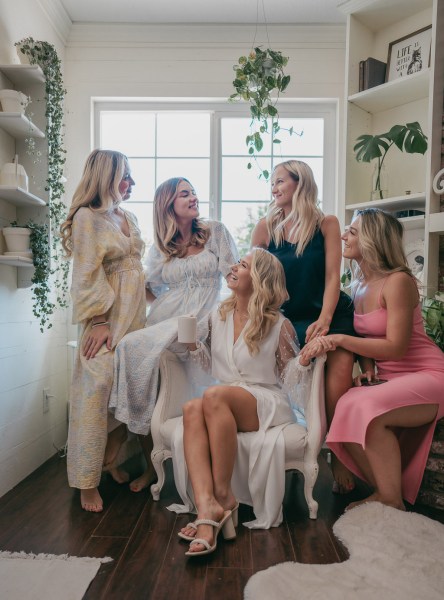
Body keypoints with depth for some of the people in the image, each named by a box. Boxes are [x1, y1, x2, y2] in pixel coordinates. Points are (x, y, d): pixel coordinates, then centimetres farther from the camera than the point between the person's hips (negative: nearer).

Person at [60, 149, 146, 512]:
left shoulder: (129, 217, 16)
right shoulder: (88, 217, -6)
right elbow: (87, 276, -12)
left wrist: (142, 312, 13)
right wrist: (99, 322, -17)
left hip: (135, 316, 7)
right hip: (107, 319, -7)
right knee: (97, 392, -5)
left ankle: (110, 460, 23)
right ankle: (87, 482, 6)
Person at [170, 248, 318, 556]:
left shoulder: (278, 325, -1)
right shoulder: (219, 316, 12)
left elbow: (289, 373, 4)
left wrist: (306, 358, -17)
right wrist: (192, 343, 2)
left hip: (266, 405, -4)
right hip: (223, 406, 4)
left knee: (215, 395, -34)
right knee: (192, 409, -31)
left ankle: (224, 495, -25)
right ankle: (206, 506, -41)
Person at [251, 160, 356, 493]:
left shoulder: (327, 224, 2)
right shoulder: (266, 227, 5)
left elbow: (332, 276, -4)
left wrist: (324, 321, -16)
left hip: (331, 313, 0)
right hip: (289, 318, 1)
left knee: (340, 366, -22)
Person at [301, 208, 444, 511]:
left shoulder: (398, 281, -17)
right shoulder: (360, 286, 8)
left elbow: (395, 347, -22)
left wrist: (339, 340, -25)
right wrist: (368, 368, -6)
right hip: (387, 377, 7)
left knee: (367, 409, -31)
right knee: (346, 411, -16)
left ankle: (393, 504, -10)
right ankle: (383, 493, 3)